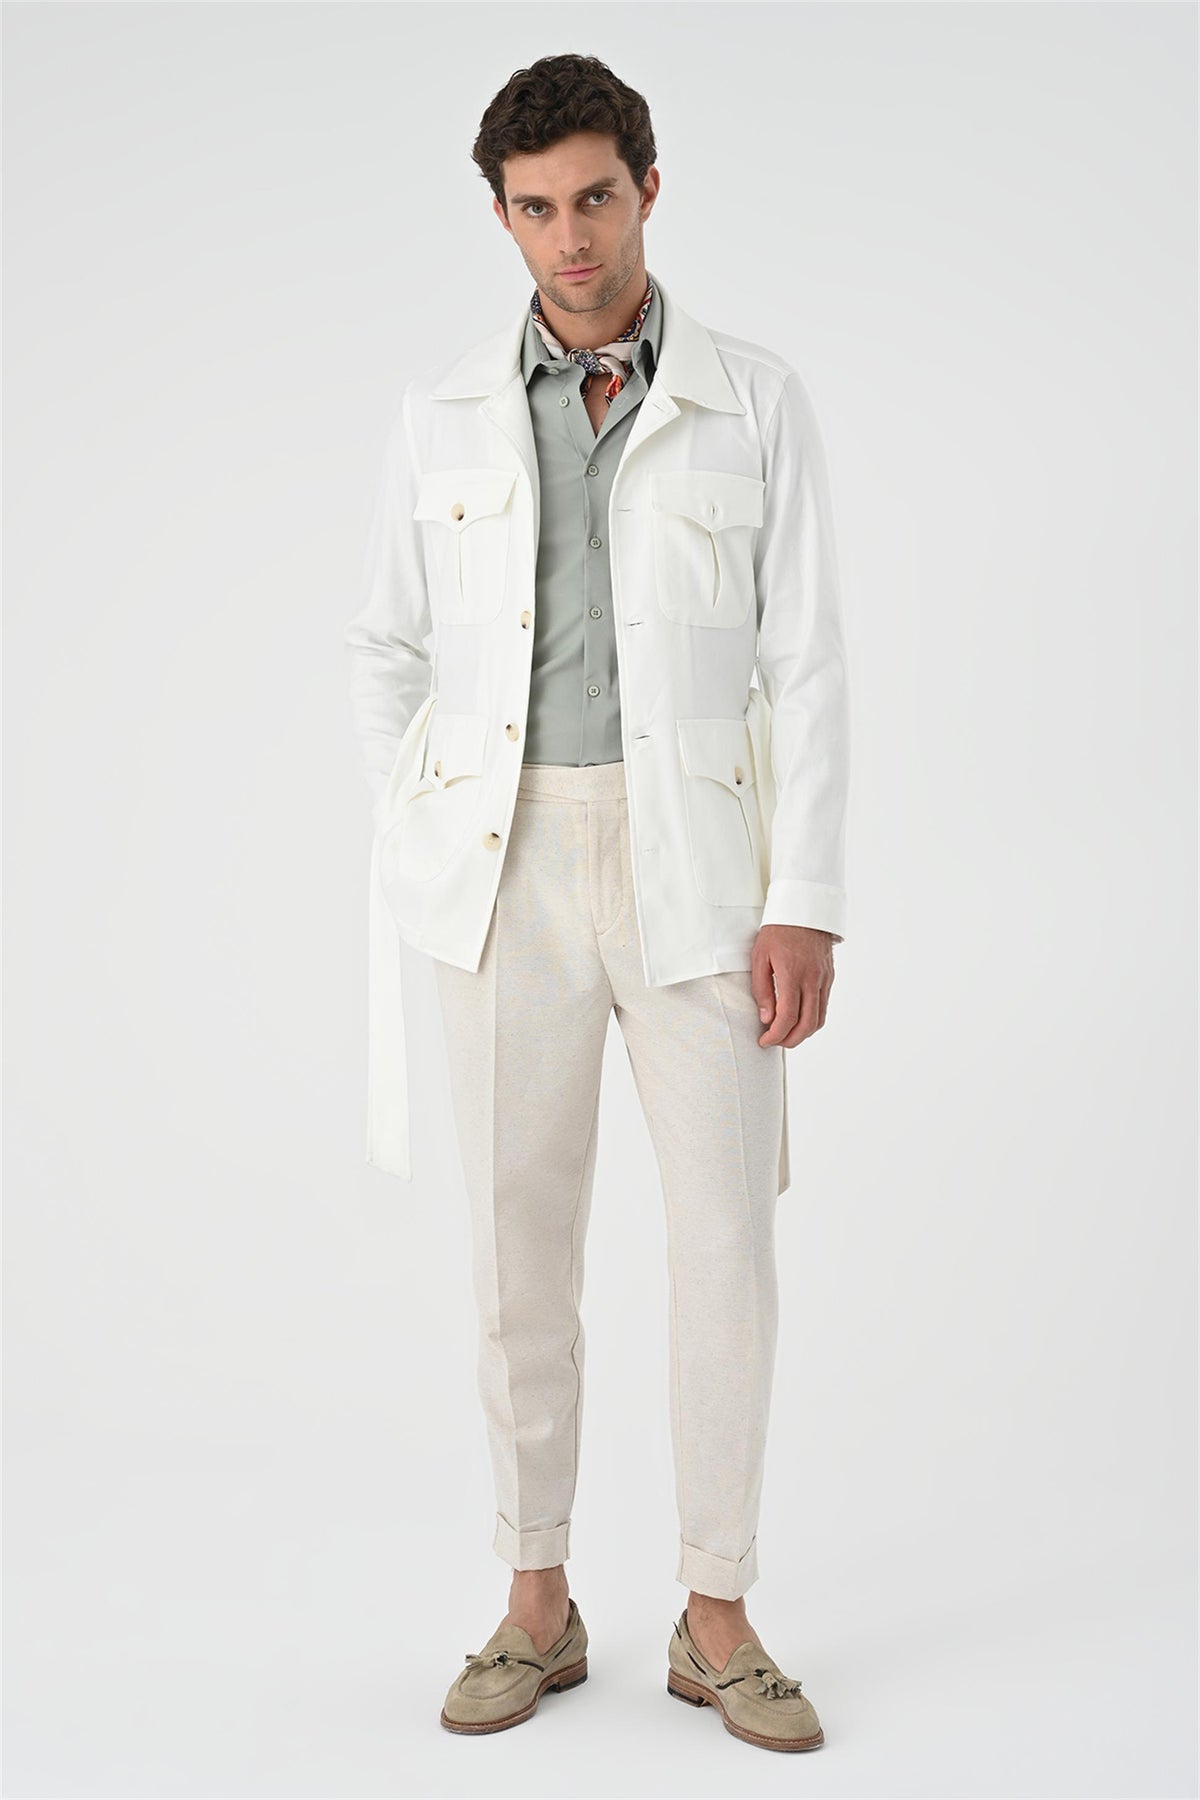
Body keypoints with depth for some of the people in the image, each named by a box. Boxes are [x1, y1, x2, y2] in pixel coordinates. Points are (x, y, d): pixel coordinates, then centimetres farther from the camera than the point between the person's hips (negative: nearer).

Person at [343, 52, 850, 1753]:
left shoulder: (757, 401, 2)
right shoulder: (445, 415, 7)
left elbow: (809, 663, -2)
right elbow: (391, 647, 12)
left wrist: (809, 905, -10)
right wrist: (426, 864, 1)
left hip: (701, 867, -1)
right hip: (512, 869, 1)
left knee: (728, 1242, -1)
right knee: (522, 1237, 4)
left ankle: (719, 1620, 14)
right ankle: (539, 1605, 19)